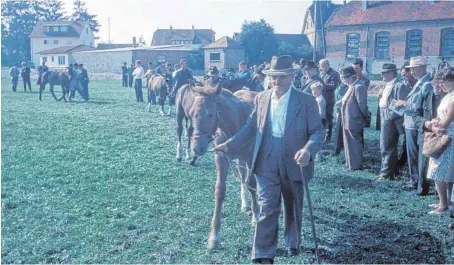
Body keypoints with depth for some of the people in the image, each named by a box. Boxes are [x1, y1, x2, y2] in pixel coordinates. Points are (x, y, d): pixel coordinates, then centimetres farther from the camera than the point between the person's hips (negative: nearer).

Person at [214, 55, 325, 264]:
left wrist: (308, 149, -32)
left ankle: (293, 243, 43)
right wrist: (229, 146, -1)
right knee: (267, 210, -1)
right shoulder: (261, 98, 2)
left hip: (294, 165, -1)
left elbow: (318, 131, -11)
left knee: (293, 208, 18)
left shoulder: (307, 101, -9)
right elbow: (250, 128, 8)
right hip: (266, 165, 1)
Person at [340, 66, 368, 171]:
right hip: (349, 121, 10)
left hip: (354, 122, -10)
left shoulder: (358, 87, -19)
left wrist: (366, 116, -8)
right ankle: (350, 164, 32)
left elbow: (362, 105, -19)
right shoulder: (352, 86, 11)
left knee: (355, 145, 1)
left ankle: (356, 166, 11)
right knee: (350, 144, 19)